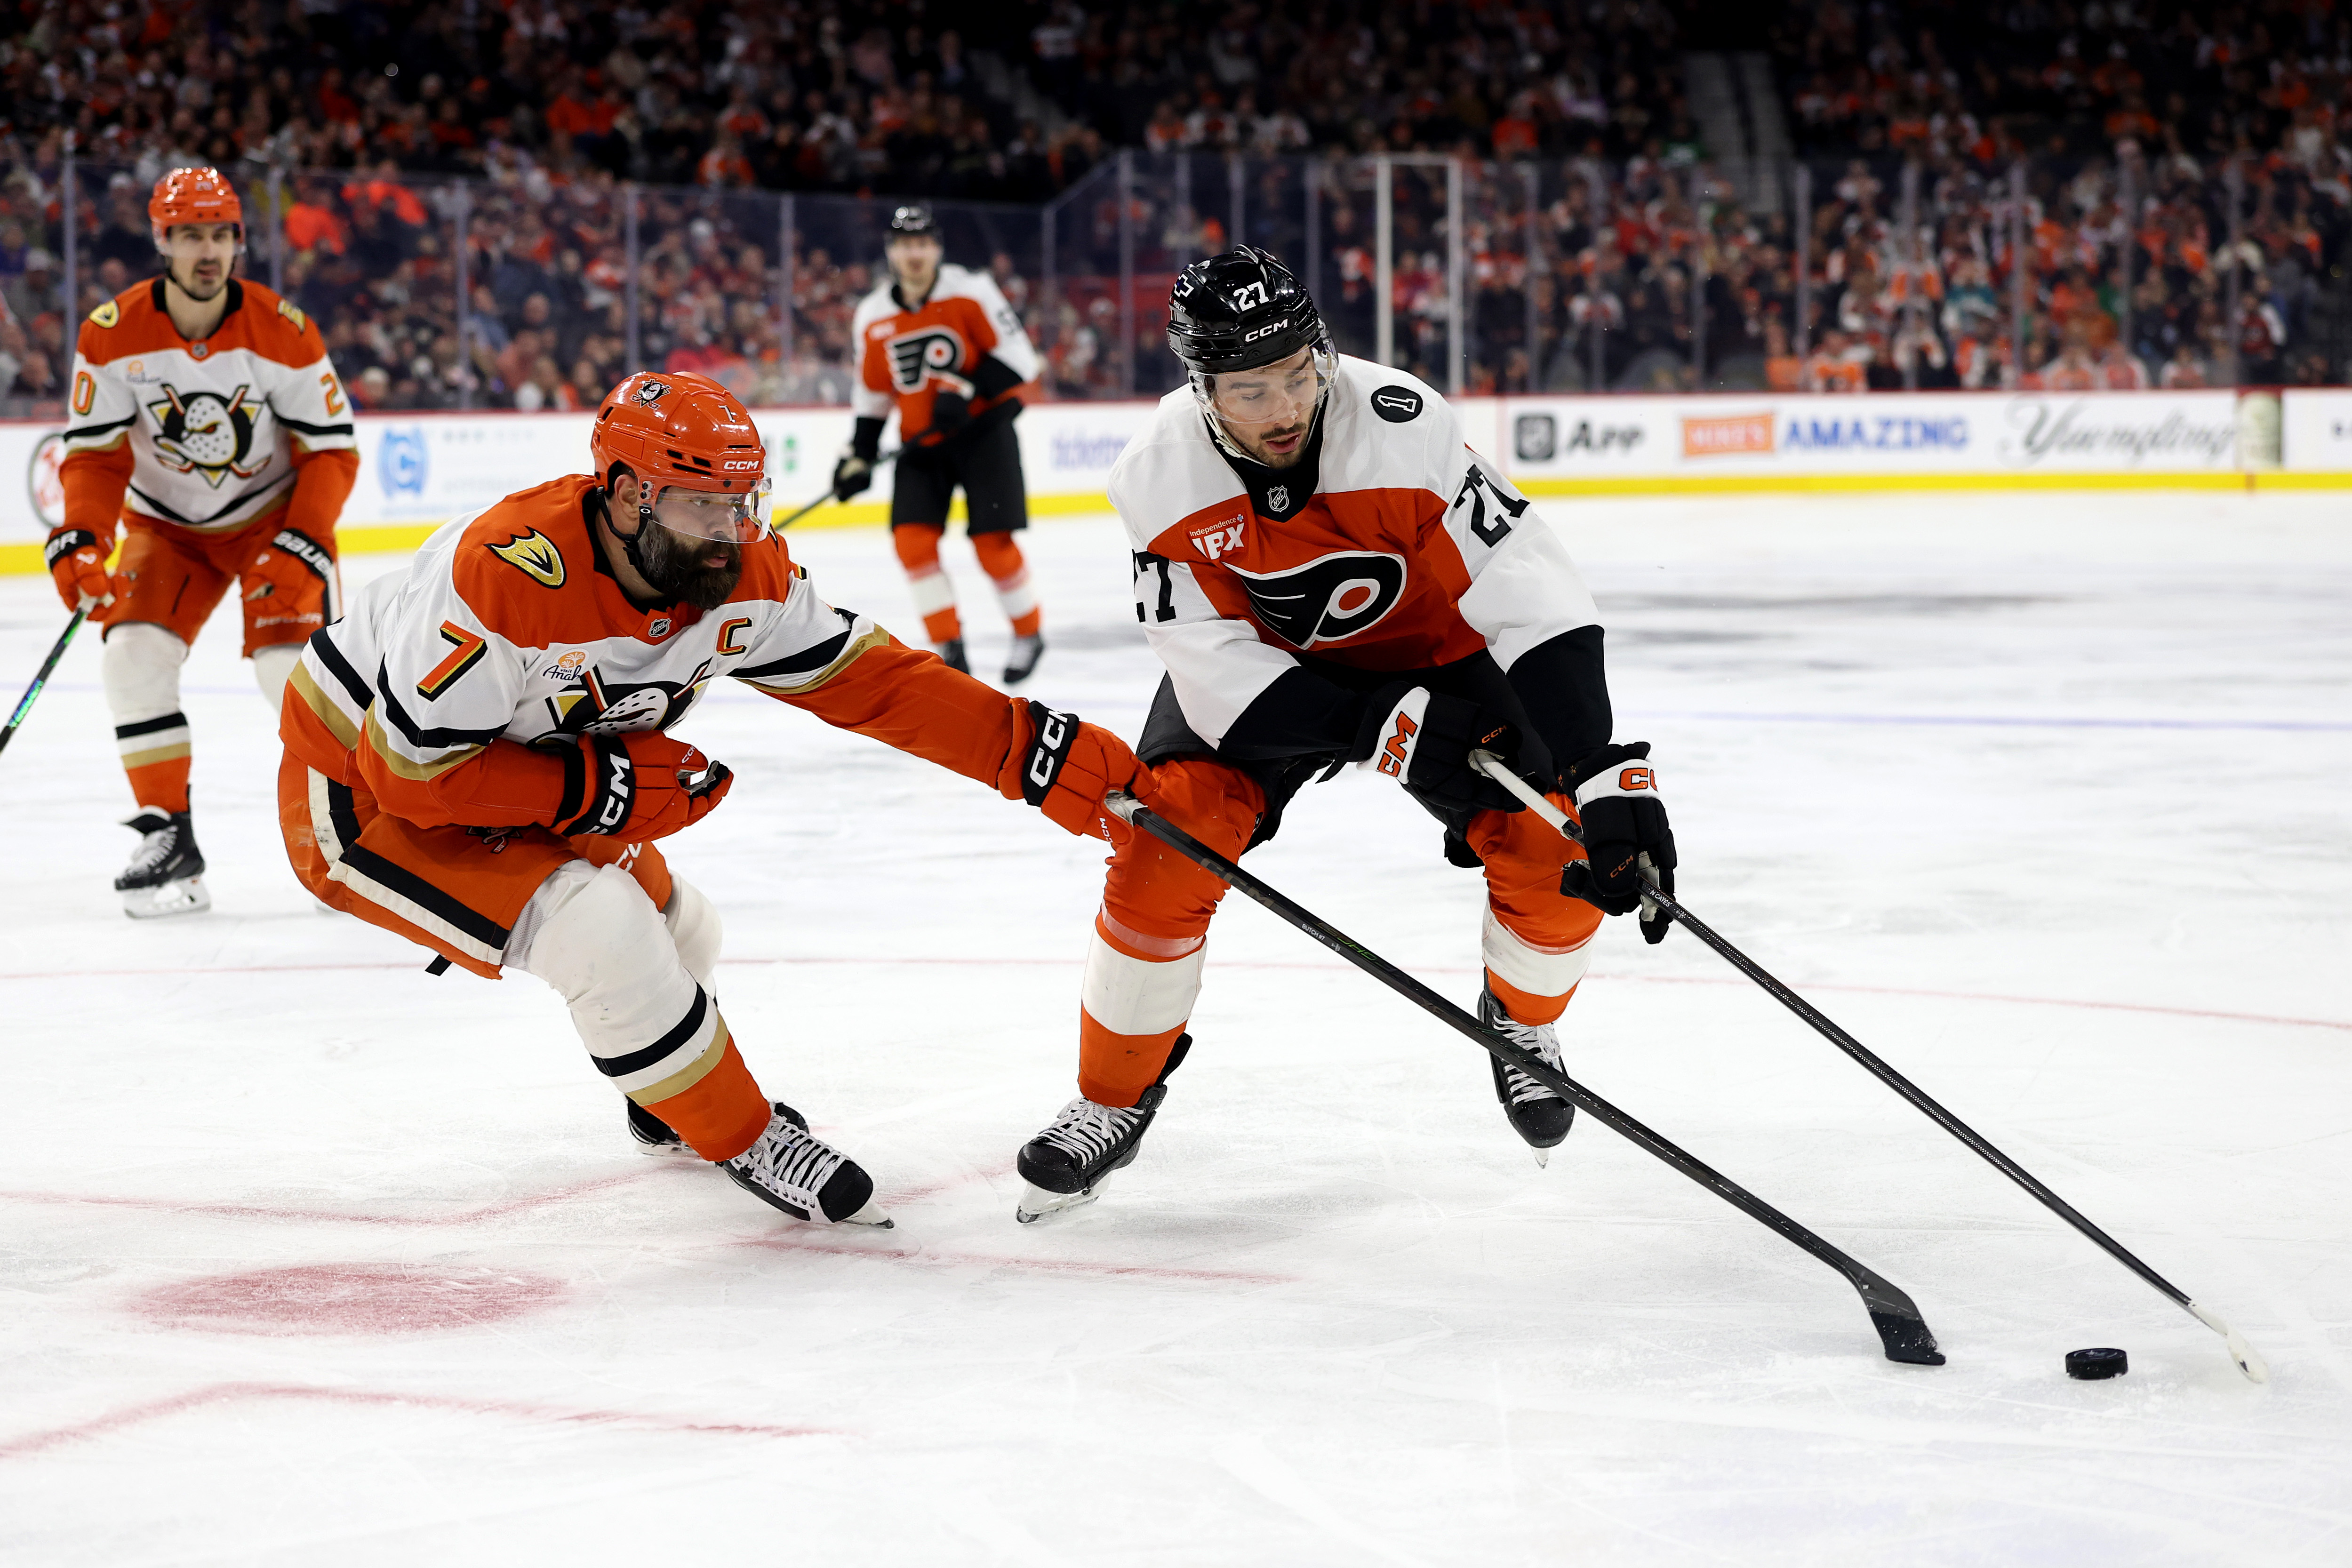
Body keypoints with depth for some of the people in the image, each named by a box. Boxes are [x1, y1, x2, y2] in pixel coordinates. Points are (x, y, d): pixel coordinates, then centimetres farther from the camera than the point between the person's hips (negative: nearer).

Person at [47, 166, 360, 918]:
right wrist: (80, 539, -26)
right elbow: (96, 455, -9)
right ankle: (168, 840, -7)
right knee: (134, 652, -17)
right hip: (166, 524, 2)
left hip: (276, 515, -2)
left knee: (292, 660, -20)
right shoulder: (113, 335, -15)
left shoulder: (284, 332, -19)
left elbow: (332, 453, -14)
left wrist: (301, 547, -26)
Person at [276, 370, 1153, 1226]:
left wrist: (1041, 756, -16)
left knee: (678, 935, 19)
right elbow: (413, 767, -32)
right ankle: (745, 1141, -4)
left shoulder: (742, 574, -13)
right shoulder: (508, 573, -36)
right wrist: (602, 788, -26)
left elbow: (871, 681, -8)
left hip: (525, 785, 8)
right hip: (363, 798, -8)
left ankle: (671, 1096, 51)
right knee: (602, 931, -24)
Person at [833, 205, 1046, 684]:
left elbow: (1018, 357, -13)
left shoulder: (970, 292, -12)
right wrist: (859, 457, 7)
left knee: (992, 543, -9)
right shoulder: (872, 317, 2)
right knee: (913, 537, -11)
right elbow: (872, 393, 12)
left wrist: (965, 390, -24)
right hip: (921, 442, 4)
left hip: (982, 428, -4)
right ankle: (950, 648, -1)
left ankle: (1029, 634, 13)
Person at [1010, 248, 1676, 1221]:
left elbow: (1532, 597, -38)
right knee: (1163, 858, -16)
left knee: (1559, 861, -16)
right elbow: (1215, 669, -24)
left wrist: (1605, 777, -47)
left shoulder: (1401, 428, -35)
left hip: (1432, 651, -1)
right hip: (1259, 668, 1)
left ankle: (1521, 1018, 19)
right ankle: (1115, 1100, 8)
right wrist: (1383, 730, -35)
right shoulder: (1160, 481, -26)